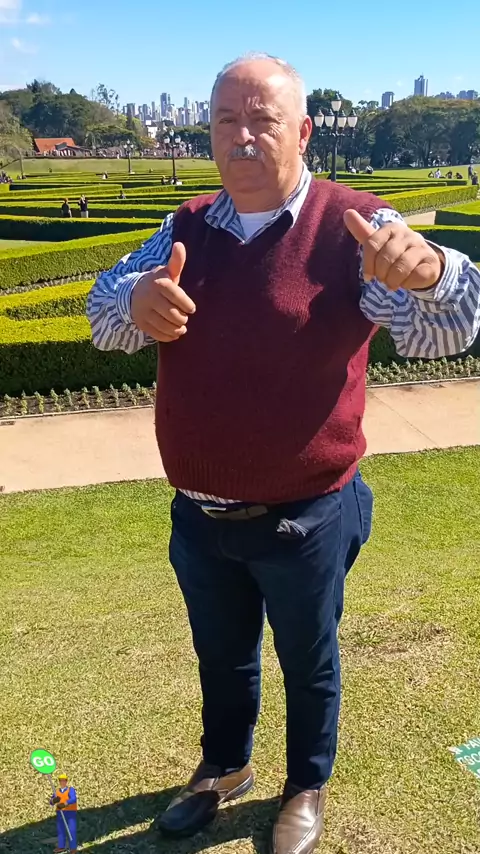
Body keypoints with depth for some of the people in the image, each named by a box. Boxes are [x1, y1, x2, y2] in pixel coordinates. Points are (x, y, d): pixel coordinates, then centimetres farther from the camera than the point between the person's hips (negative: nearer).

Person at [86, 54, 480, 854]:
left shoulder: (352, 227, -15)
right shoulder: (187, 228, 0)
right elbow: (102, 315, -6)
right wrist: (136, 301, -31)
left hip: (303, 522, -4)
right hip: (198, 517, 4)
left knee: (308, 663, 20)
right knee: (220, 656, 26)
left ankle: (308, 788, 48)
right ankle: (224, 765, 54)